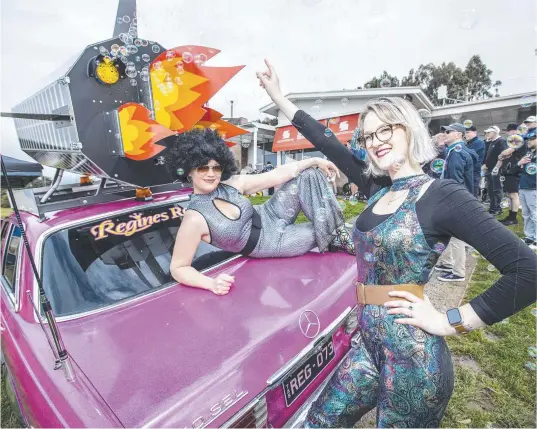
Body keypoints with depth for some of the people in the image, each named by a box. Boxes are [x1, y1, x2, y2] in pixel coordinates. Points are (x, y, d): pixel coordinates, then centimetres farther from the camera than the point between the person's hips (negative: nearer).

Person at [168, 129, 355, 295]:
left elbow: (276, 175, -7)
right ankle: (335, 238, 29)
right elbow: (178, 268, -22)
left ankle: (339, 230, 0)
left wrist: (315, 161, -7)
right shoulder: (195, 219, -27)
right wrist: (212, 283, -40)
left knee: (309, 176, -9)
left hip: (271, 217, 5)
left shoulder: (232, 184, -12)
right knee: (324, 232, -6)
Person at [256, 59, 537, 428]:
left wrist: (449, 322, -17)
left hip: (411, 357, -6)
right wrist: (277, 95, 13)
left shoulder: (442, 195, -14)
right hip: (370, 343, 7)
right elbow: (328, 142, 8)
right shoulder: (380, 189, 4)